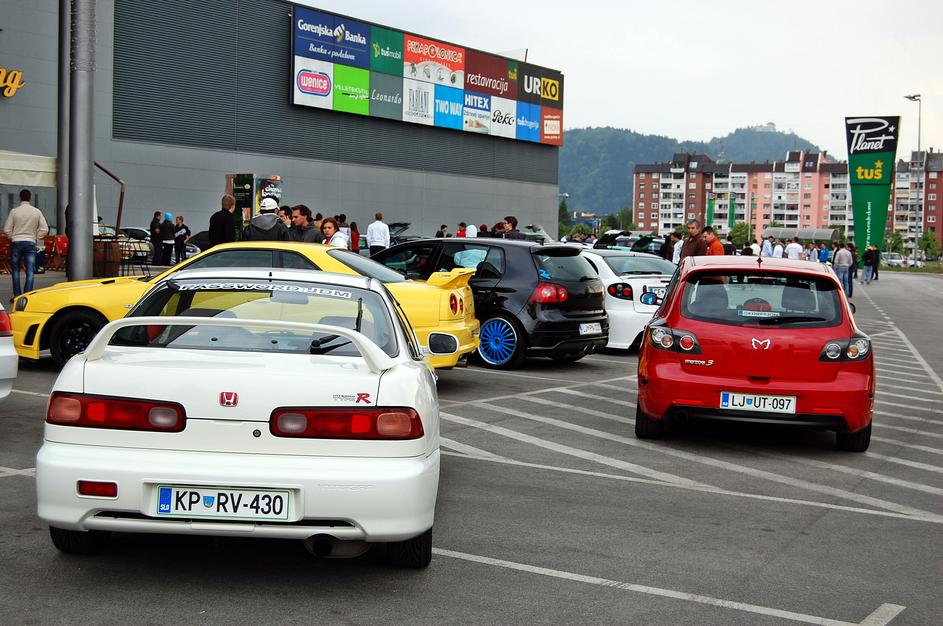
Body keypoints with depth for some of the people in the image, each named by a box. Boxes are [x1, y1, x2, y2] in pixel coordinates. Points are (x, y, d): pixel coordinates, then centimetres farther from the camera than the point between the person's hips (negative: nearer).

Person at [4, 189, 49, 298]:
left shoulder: (14, 211, -4)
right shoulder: (37, 212, 0)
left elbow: (6, 229, -2)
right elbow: (44, 229, -1)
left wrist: (13, 238, 13)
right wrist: (36, 238, 9)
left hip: (16, 243, 0)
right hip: (30, 243, 1)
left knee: (15, 270, 10)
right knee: (30, 271, 0)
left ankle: (17, 296, 8)